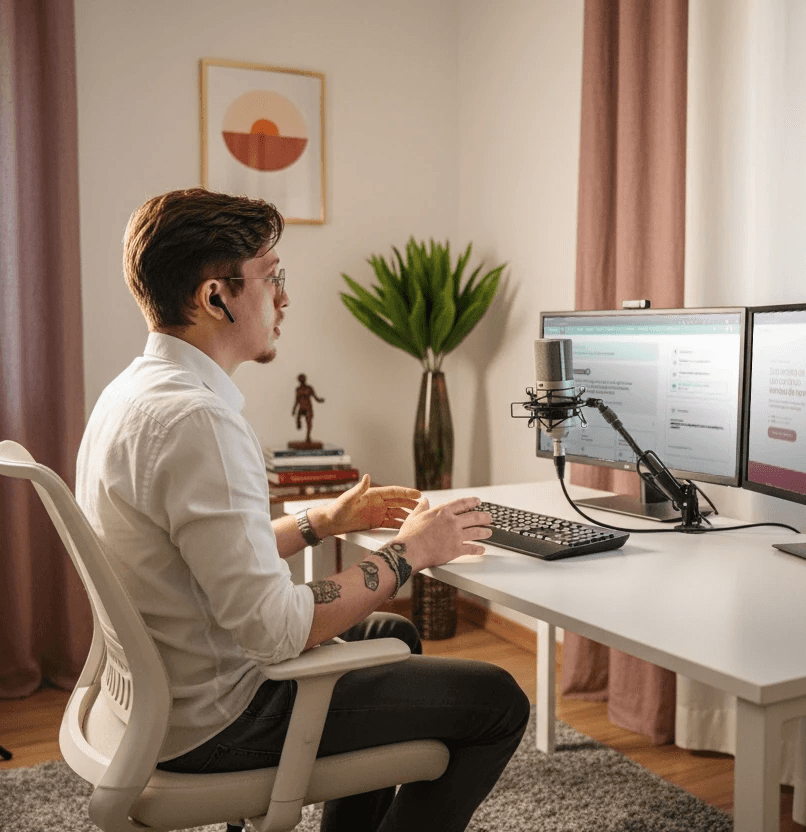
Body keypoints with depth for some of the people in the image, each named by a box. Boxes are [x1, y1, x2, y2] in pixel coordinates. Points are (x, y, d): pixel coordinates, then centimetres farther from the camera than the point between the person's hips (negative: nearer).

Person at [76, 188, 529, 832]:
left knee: (393, 635, 29)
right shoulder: (196, 418, -27)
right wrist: (407, 551, -16)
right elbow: (276, 628, -29)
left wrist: (323, 522, 13)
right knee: (497, 702, -4)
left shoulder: (133, 392, 5)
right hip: (215, 721, -10)